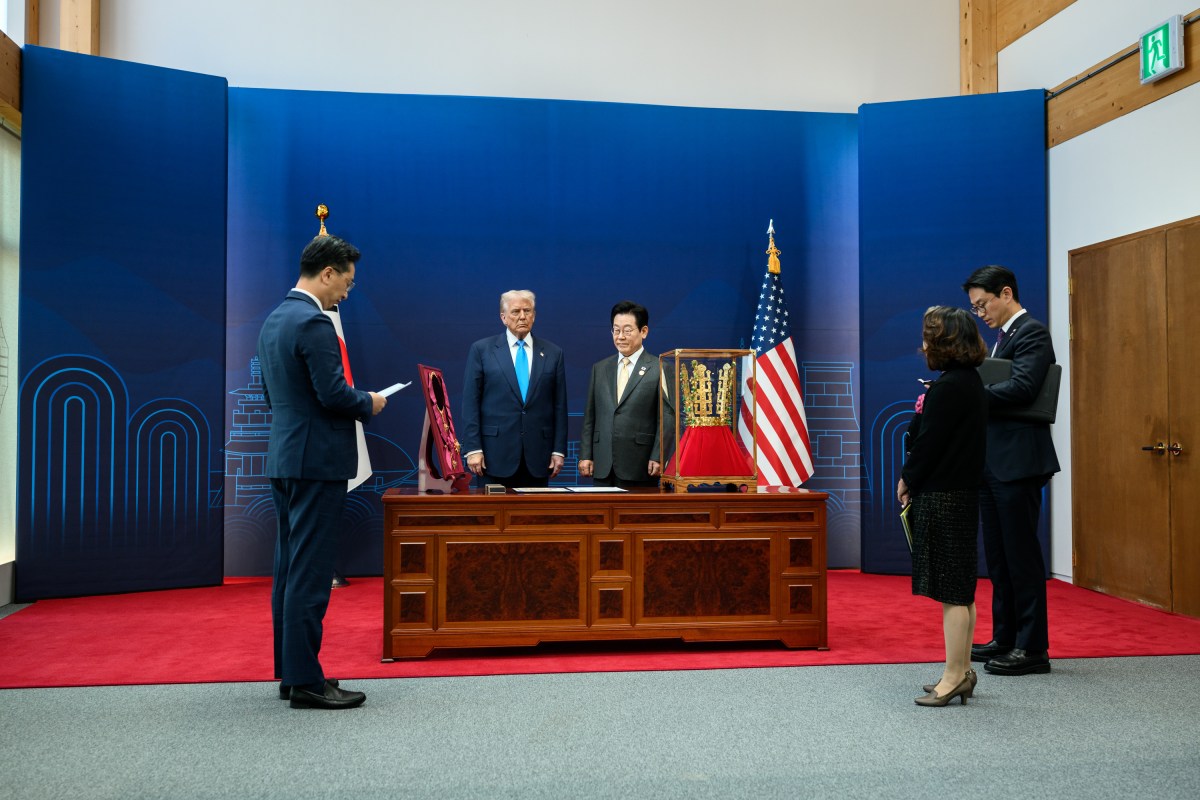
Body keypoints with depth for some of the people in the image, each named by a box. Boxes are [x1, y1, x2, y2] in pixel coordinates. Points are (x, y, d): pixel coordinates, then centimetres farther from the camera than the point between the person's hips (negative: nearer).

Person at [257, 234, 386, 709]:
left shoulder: (274, 320, 14)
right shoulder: (313, 323, -16)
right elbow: (333, 394, -22)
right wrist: (369, 403, -2)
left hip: (284, 459, 10)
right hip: (317, 461, -10)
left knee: (290, 568, 13)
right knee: (310, 572, -5)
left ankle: (289, 670, 22)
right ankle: (306, 681, 2)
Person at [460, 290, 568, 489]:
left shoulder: (553, 353, 9)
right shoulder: (481, 350, 3)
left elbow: (559, 406, 8)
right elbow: (470, 403, 0)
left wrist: (559, 450, 3)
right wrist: (473, 449, -8)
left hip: (537, 457, 2)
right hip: (496, 454, -2)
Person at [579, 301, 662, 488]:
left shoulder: (659, 369, -1)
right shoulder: (599, 368, 13)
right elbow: (590, 417, 12)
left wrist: (658, 457, -11)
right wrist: (585, 455, 6)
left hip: (639, 468, -4)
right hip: (602, 467, 4)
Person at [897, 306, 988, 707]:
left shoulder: (947, 388, -18)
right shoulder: (971, 382, 13)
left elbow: (927, 444, -17)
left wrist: (907, 480, -1)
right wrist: (913, 480, 10)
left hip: (941, 497, -10)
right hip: (963, 493, 10)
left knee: (952, 591, -3)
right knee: (960, 590, 15)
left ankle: (954, 676, 5)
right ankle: (961, 672, 24)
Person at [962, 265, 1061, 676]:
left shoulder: (1031, 333, -10)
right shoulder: (1003, 337, 19)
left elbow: (1020, 388, -25)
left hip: (1017, 462, -10)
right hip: (993, 464, 10)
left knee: (1022, 554, -3)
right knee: (998, 556, 15)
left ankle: (1032, 648, 7)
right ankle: (1005, 638, 25)